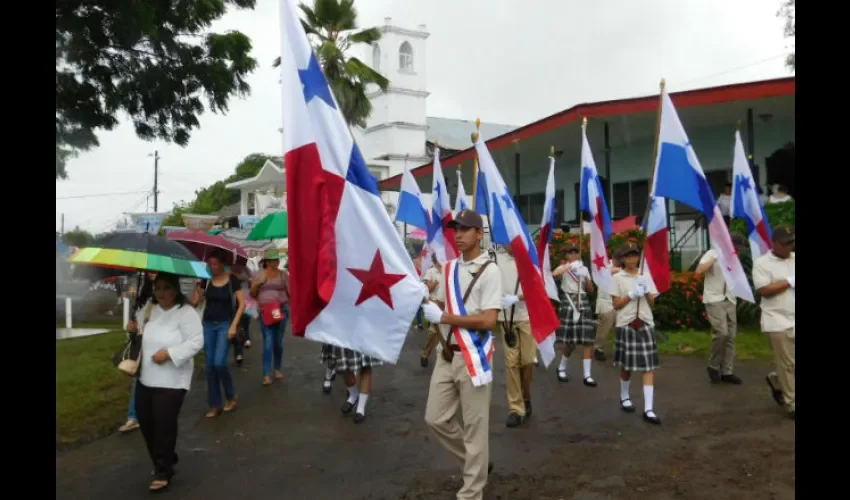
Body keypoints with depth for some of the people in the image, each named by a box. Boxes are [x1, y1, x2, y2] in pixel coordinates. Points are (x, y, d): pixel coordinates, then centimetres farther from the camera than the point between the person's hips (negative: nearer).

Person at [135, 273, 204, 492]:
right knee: (146, 422, 12)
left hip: (172, 381, -7)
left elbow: (196, 343, -19)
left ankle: (163, 471, 14)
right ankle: (165, 460, 34)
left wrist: (168, 353, -23)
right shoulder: (151, 310, 10)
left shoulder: (187, 313, -13)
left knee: (164, 425, -3)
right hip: (145, 378, 7)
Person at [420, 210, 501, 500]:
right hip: (447, 355, 7)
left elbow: (488, 320, -20)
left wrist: (443, 317, -18)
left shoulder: (489, 270, -12)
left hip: (473, 357, -7)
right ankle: (477, 463, 35)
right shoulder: (449, 267, 11)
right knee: (436, 419, 13)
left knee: (474, 427, 4)